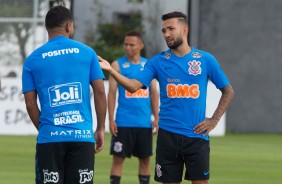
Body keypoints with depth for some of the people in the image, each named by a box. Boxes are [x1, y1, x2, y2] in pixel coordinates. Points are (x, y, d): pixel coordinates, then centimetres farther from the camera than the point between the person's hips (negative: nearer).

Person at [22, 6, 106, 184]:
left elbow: (30, 104, 4)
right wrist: (101, 129, 12)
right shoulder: (87, 52, 5)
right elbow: (100, 92, 4)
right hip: (82, 135, 0)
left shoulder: (33, 59, 5)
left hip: (50, 137, 0)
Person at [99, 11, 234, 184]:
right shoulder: (158, 61, 4)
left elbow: (228, 91, 9)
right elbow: (134, 85, -8)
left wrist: (214, 120, 0)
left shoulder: (205, 59, 2)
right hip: (168, 135, 1)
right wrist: (111, 70, -22)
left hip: (197, 136, -1)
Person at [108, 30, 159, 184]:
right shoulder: (117, 65, 1)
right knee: (118, 158, -3)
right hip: (123, 122, -3)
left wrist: (156, 117, 4)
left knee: (145, 159, 7)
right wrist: (111, 120, -9)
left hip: (145, 123, 3)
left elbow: (154, 93, 12)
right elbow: (112, 93, -2)